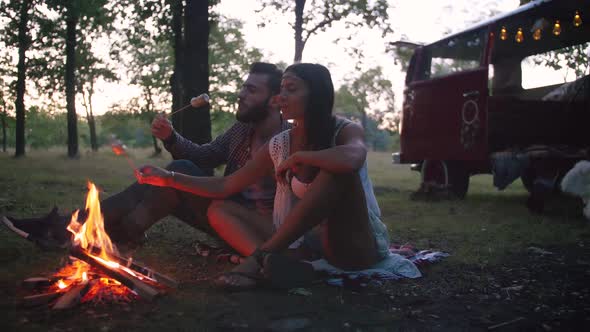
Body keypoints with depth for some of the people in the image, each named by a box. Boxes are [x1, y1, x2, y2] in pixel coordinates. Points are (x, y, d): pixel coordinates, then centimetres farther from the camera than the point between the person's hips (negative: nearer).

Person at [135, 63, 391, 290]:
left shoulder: (346, 131, -10)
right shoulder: (279, 145, 3)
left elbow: (351, 159, -37)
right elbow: (225, 187, 7)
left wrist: (297, 157, -21)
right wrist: (168, 178, -2)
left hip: (358, 246, -4)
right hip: (312, 243, 4)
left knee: (338, 171, -33)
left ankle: (261, 255, -32)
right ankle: (270, 258, -32)